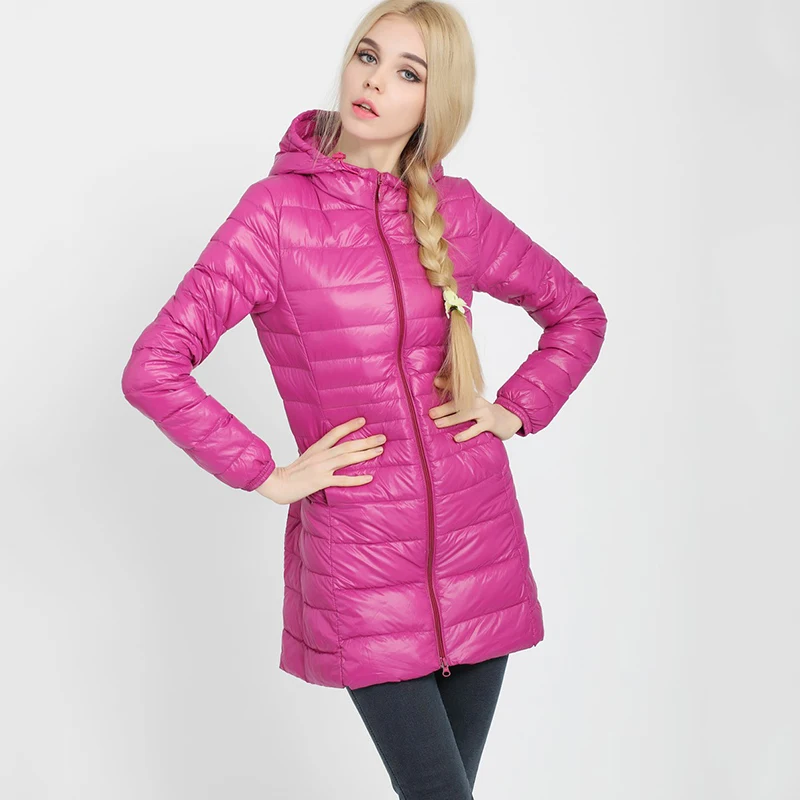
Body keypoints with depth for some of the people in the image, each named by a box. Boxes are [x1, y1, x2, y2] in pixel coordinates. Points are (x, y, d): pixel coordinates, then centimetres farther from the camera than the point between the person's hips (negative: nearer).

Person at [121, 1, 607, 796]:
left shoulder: (456, 210, 3)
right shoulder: (278, 209, -8)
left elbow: (578, 313, 18)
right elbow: (152, 369, -11)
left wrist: (517, 408, 5)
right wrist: (267, 474, -10)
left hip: (479, 544, 4)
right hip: (360, 561, -3)